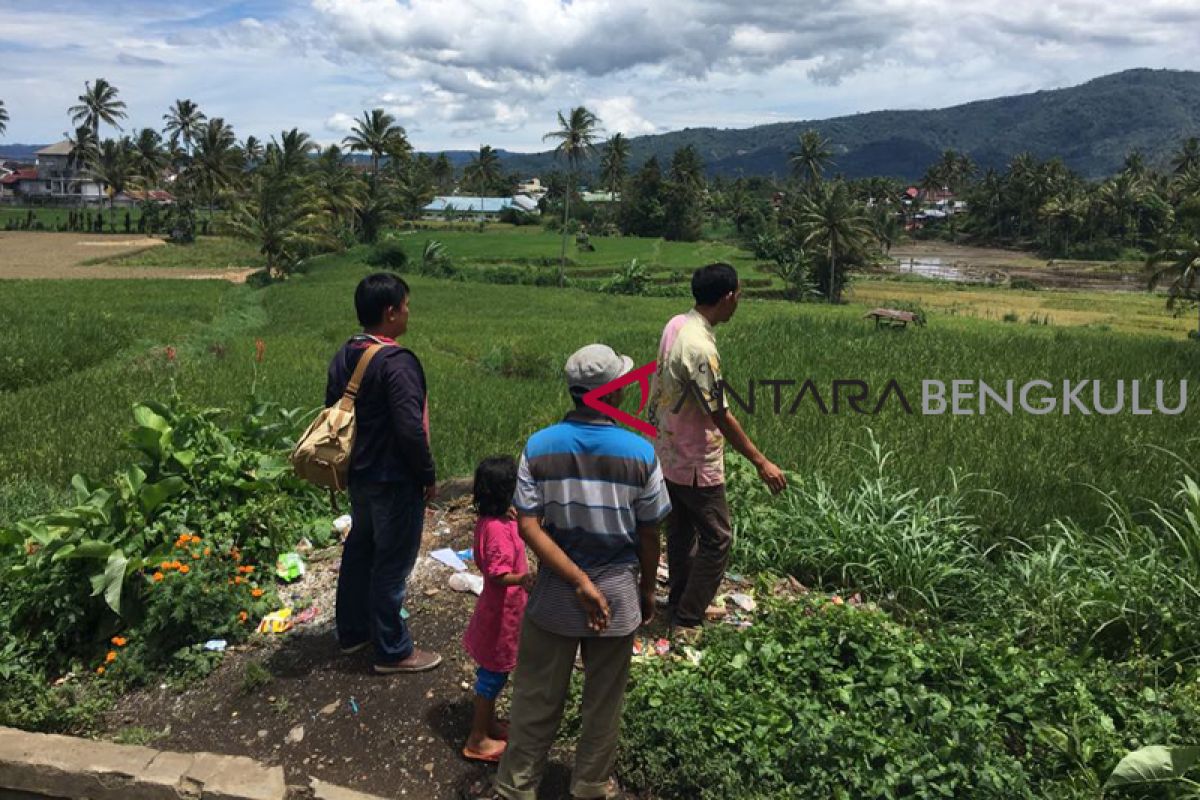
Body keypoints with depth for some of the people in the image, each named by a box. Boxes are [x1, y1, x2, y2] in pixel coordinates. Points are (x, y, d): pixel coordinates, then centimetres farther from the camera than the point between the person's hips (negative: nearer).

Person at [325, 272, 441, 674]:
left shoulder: (344, 356, 3)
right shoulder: (397, 363, -24)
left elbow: (333, 410, 12)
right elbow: (411, 429, -26)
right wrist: (429, 475, -12)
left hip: (358, 474, 9)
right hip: (394, 480, -9)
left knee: (359, 549, 22)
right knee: (392, 564, 3)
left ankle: (353, 631, 38)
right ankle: (393, 651, 17)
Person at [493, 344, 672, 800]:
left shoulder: (539, 447, -12)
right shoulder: (640, 453, -14)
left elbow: (528, 526, -16)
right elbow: (648, 535, -6)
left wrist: (579, 582, -15)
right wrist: (647, 590, 9)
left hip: (554, 593, 1)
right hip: (618, 593, -1)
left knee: (536, 698, 16)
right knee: (603, 702, 19)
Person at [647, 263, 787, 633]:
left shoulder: (676, 325, -1)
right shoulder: (700, 348, -29)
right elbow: (721, 417, -24)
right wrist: (761, 462, -18)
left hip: (670, 455, 9)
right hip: (696, 463, -9)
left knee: (682, 533, 20)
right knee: (717, 539, 4)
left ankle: (679, 606, 34)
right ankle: (687, 621, 12)